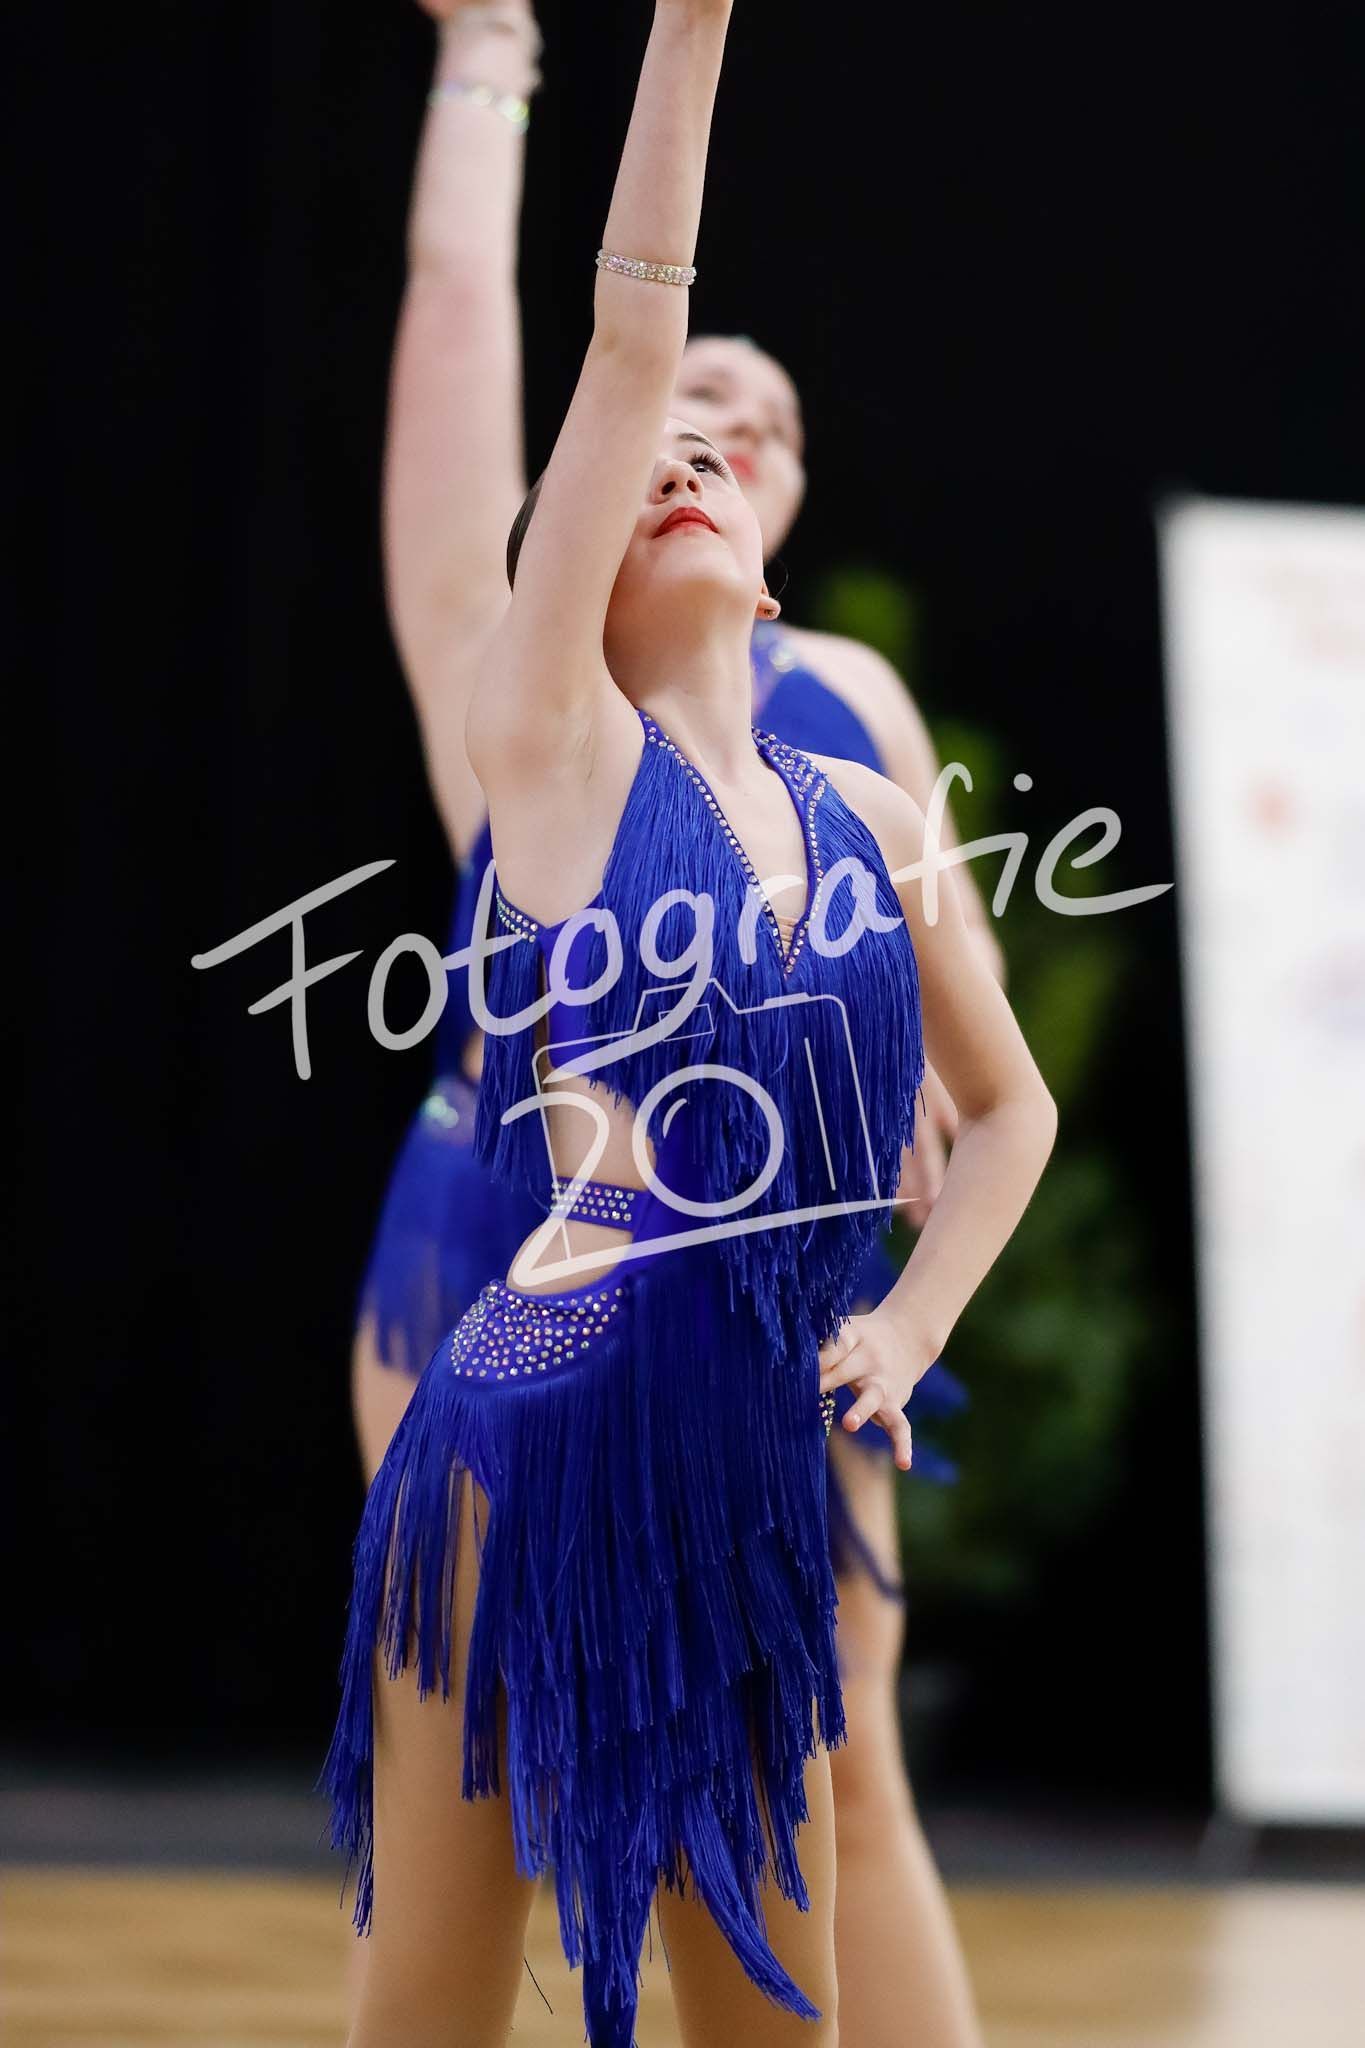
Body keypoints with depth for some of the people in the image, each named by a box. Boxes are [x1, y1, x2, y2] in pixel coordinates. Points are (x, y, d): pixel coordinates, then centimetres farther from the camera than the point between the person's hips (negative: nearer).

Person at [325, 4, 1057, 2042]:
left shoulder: (866, 809, 11)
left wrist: (909, 1325, 6)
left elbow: (1011, 1106, 22)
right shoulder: (555, 750, -2)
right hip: (536, 1454, -4)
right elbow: (634, 338, -8)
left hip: (763, 1481, 5)